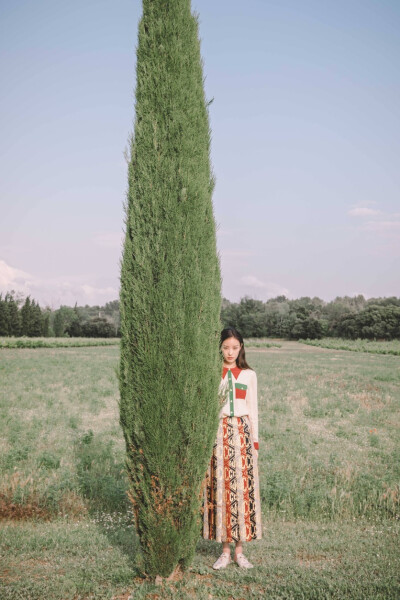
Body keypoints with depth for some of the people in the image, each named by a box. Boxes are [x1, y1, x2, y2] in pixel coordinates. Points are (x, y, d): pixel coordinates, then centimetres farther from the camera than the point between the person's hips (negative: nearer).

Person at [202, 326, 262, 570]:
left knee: (243, 488, 1)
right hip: (218, 433, -1)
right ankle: (225, 551, 14)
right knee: (220, 487, 1)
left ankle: (239, 550, 15)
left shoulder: (249, 375, 6)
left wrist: (255, 440, 4)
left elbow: (253, 409, 8)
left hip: (241, 433, 1)